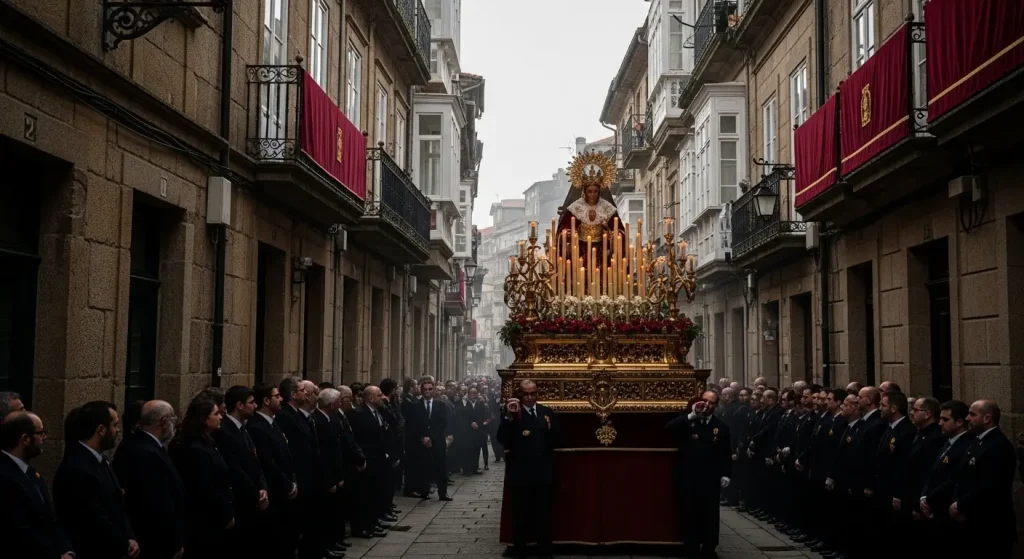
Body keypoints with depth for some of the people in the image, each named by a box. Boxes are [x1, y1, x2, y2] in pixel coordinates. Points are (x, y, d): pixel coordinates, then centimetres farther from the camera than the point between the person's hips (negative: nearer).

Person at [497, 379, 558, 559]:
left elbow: (555, 439, 12)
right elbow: (502, 439, -18)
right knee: (521, 516, 5)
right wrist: (509, 417, -26)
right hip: (520, 473, -3)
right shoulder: (511, 413, -4)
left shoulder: (547, 412, 9)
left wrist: (550, 428, -6)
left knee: (544, 516, 9)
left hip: (543, 472, 3)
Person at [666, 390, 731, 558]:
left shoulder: (721, 426, 3)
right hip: (688, 479, 0)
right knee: (690, 517, 7)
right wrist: (691, 416, -20)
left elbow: (726, 454, 2)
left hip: (710, 480, 1)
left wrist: (726, 474, -8)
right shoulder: (687, 421, 2)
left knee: (709, 518, 9)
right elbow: (669, 428, -17)